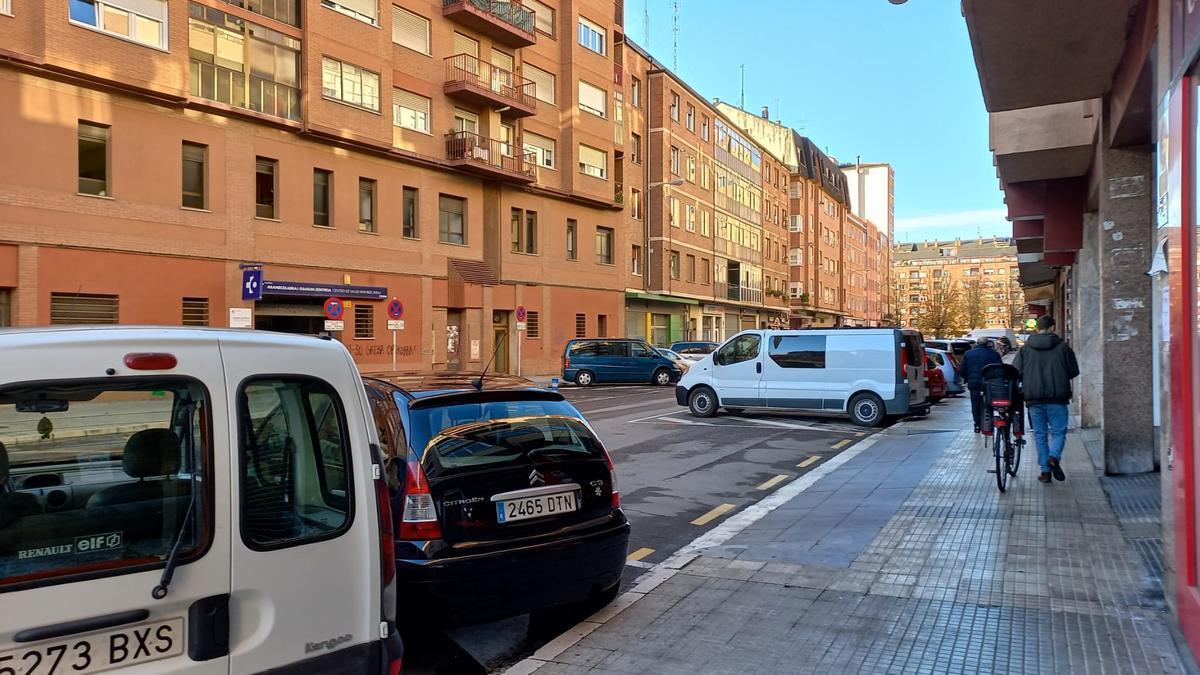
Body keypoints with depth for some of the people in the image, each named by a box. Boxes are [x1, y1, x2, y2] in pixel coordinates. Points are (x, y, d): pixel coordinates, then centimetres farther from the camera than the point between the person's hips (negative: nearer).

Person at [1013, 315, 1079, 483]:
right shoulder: (1063, 347, 0)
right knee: (1058, 432, 8)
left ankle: (1045, 471, 8)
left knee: (1040, 434, 9)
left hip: (1034, 399, 1)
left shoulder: (1025, 348, 3)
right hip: (1058, 398, -1)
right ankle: (1054, 457, -18)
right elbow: (1074, 372, 5)